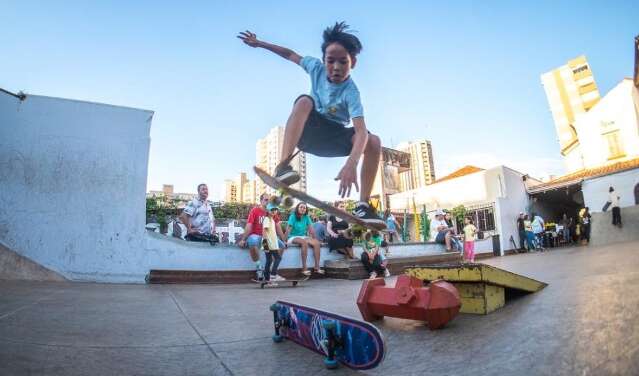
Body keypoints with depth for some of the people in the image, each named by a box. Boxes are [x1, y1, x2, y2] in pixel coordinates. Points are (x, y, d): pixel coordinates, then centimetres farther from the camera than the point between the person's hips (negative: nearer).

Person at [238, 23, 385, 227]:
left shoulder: (351, 92, -26)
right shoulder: (317, 67, -13)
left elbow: (361, 131, -40)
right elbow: (291, 55, 7)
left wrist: (351, 164, -58)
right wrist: (259, 43, 12)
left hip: (335, 136, -1)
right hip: (309, 131, 2)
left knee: (373, 142, -28)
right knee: (304, 101, -32)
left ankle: (363, 205, -23)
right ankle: (283, 166, -45)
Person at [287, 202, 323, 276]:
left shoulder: (306, 217, 5)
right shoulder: (293, 216, -10)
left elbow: (311, 229, 2)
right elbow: (288, 229, -16)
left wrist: (314, 239, -2)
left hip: (304, 237, 5)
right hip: (293, 237, -5)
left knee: (316, 243, -19)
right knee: (304, 242, -35)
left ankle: (317, 267, -19)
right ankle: (304, 268, -33)